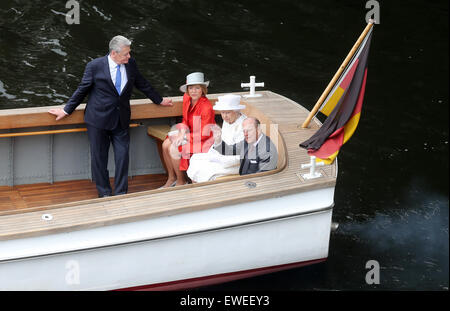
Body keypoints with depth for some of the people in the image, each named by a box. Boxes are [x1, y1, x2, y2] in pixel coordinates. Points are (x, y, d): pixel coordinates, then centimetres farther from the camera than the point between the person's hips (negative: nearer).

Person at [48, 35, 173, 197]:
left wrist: (159, 100, 25)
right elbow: (82, 90, 0)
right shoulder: (95, 66, -10)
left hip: (121, 120, 3)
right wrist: (66, 110, 4)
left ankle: (120, 193, 15)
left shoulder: (131, 64, 1)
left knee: (123, 156, 2)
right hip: (98, 119, -3)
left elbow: (143, 84, 16)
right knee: (99, 157, 5)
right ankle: (104, 193, 20)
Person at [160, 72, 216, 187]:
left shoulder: (206, 107, -25)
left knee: (174, 149, -20)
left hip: (204, 141, -8)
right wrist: (183, 131, -10)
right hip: (190, 134, 8)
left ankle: (181, 181, -1)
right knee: (166, 145, -6)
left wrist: (185, 137, -17)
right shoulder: (187, 99, -2)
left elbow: (205, 134, -21)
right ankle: (171, 179, 8)